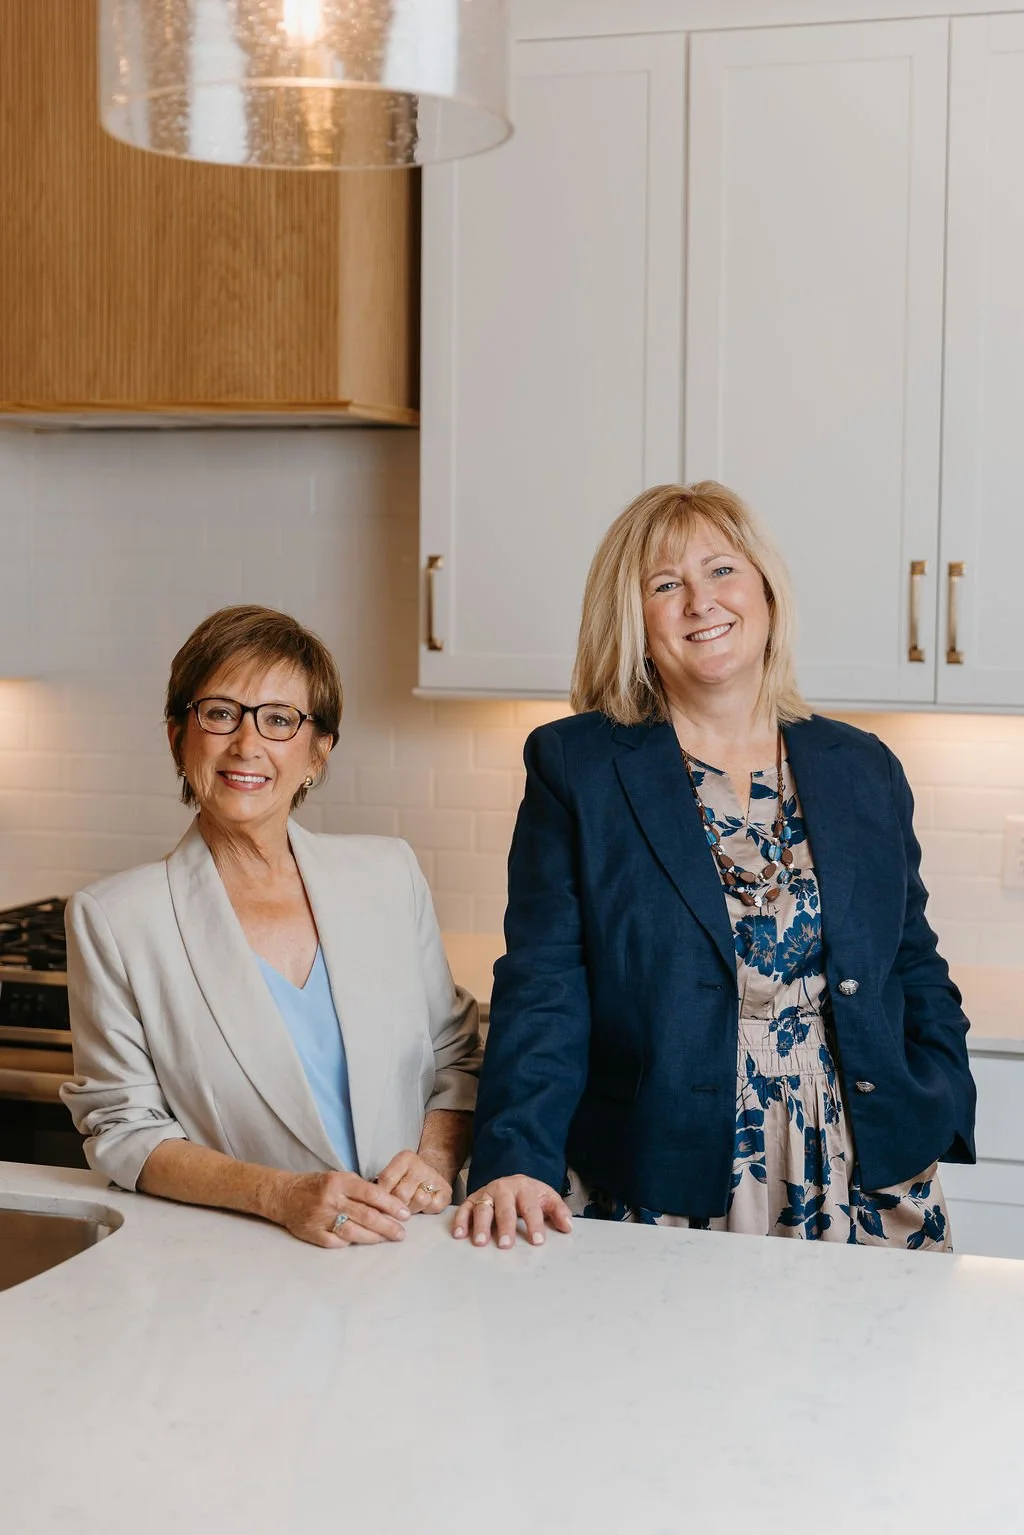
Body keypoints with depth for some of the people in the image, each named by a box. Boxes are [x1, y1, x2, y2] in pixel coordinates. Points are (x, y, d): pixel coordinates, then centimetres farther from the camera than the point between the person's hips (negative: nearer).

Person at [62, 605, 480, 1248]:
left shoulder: (390, 875, 9)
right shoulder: (113, 919, 0)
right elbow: (124, 1128, -1)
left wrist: (434, 1160, -4)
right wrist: (280, 1195, -15)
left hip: (413, 1256, 2)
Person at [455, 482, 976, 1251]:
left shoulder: (863, 769, 10)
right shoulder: (573, 765, 1)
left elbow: (914, 970, 15)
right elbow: (543, 985, -5)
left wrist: (937, 1119, 0)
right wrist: (517, 1160, -17)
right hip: (654, 1194, -2)